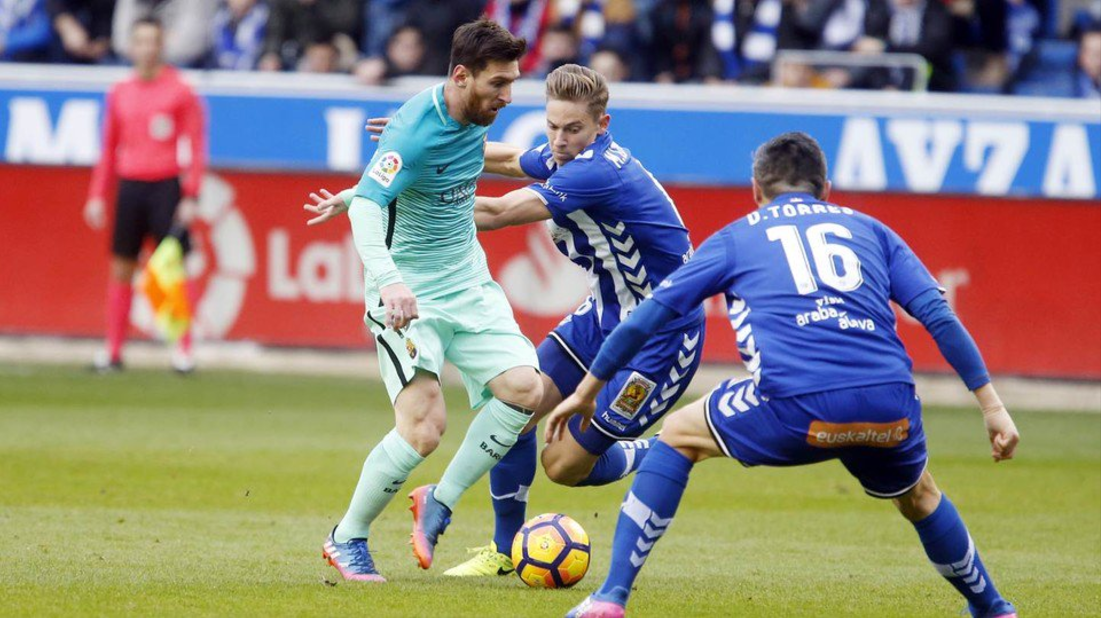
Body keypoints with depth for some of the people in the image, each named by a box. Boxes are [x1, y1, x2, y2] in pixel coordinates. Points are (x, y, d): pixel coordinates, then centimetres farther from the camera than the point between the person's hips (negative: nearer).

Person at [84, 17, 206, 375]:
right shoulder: (120, 93, 11)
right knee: (121, 269, 4)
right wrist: (97, 195, 10)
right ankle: (113, 351, 8)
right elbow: (109, 150, 17)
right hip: (130, 186, 4)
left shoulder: (180, 92, -1)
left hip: (166, 187, -4)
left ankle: (183, 351, -4)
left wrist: (191, 197, -10)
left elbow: (197, 147, -2)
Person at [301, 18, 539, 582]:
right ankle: (347, 539, 3)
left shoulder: (474, 118, 4)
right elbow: (368, 208, -31)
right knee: (423, 427, -19)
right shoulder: (416, 129, -22)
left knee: (524, 389, -12)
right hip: (408, 295, -8)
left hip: (468, 286, 8)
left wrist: (350, 197, 28)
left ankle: (439, 503, 5)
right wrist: (386, 278, -47)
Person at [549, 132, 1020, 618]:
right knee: (918, 497, 35)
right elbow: (940, 316, 16)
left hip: (794, 407, -2)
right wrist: (991, 405, 17)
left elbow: (646, 318, 22)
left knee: (678, 435, 23)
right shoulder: (870, 230, 27)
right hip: (889, 405, 2)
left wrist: (587, 391, 32)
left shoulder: (736, 237, 23)